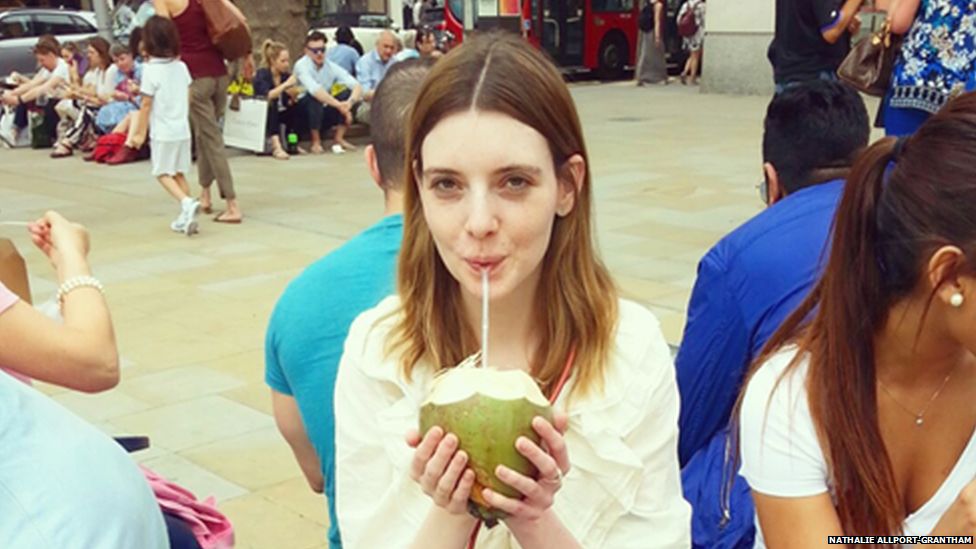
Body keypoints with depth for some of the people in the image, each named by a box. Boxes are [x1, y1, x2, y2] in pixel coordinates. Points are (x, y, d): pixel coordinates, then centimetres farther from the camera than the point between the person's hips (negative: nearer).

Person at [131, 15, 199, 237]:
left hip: (163, 132, -6)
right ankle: (186, 217, 11)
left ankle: (187, 203, -19)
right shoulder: (181, 67, 3)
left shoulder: (151, 70, -13)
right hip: (183, 129, 6)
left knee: (163, 173, 3)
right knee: (179, 173, 13)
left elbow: (146, 105, -11)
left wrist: (140, 133, -4)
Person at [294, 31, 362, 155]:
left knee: (348, 93, -14)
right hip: (303, 113, -5)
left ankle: (339, 139, -9)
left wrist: (350, 103, -36)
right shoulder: (301, 65, -18)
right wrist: (338, 105, -45)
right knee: (314, 97, -34)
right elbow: (315, 90, -36)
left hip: (323, 113, 5)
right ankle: (316, 141, -19)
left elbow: (357, 87, -14)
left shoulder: (331, 67, -5)